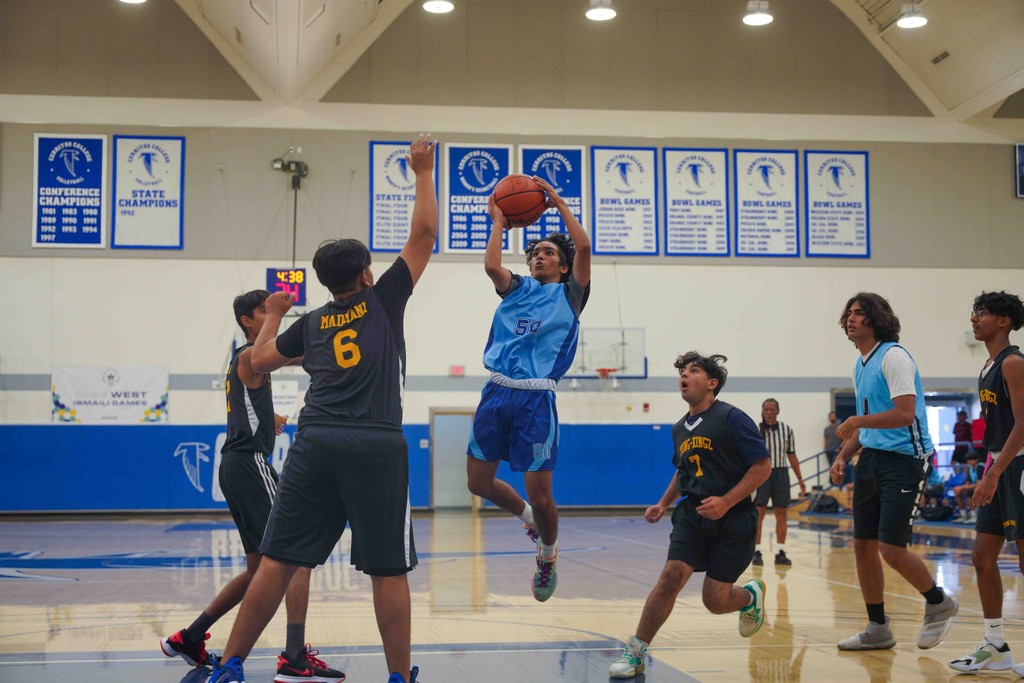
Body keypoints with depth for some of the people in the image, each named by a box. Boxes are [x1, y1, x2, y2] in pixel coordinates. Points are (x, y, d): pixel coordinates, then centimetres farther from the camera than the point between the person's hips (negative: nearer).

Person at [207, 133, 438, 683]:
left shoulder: (310, 323, 17)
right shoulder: (383, 299, 9)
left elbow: (260, 359, 27)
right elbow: (424, 233, 10)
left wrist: (273, 316, 45)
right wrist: (423, 172, 21)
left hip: (316, 443, 3)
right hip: (377, 446, -3)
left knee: (277, 561, 5)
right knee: (388, 571, 2)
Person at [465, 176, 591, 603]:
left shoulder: (569, 294, 9)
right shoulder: (517, 288, 18)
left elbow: (583, 247, -5)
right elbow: (491, 265, -3)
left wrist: (558, 203, 3)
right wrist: (498, 223, 8)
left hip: (536, 398, -4)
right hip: (497, 392, 4)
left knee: (539, 493, -4)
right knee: (479, 482, 7)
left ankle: (547, 558, 23)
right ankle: (529, 518, 34)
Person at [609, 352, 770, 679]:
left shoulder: (732, 418, -10)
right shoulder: (680, 429, 10)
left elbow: (763, 466, -13)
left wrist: (726, 501, -20)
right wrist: (663, 504, 15)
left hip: (732, 519, -4)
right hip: (692, 514, 4)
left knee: (715, 600, -1)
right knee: (672, 575, -15)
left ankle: (750, 596, 35)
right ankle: (636, 652, -8)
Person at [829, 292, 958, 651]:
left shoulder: (894, 356, -13)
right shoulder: (860, 365, 15)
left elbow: (904, 414, -23)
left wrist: (856, 422, -16)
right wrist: (844, 456, 11)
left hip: (903, 460, -9)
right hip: (871, 460, 9)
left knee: (891, 549, -10)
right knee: (863, 546, 7)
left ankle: (939, 603, 16)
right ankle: (877, 629, 19)